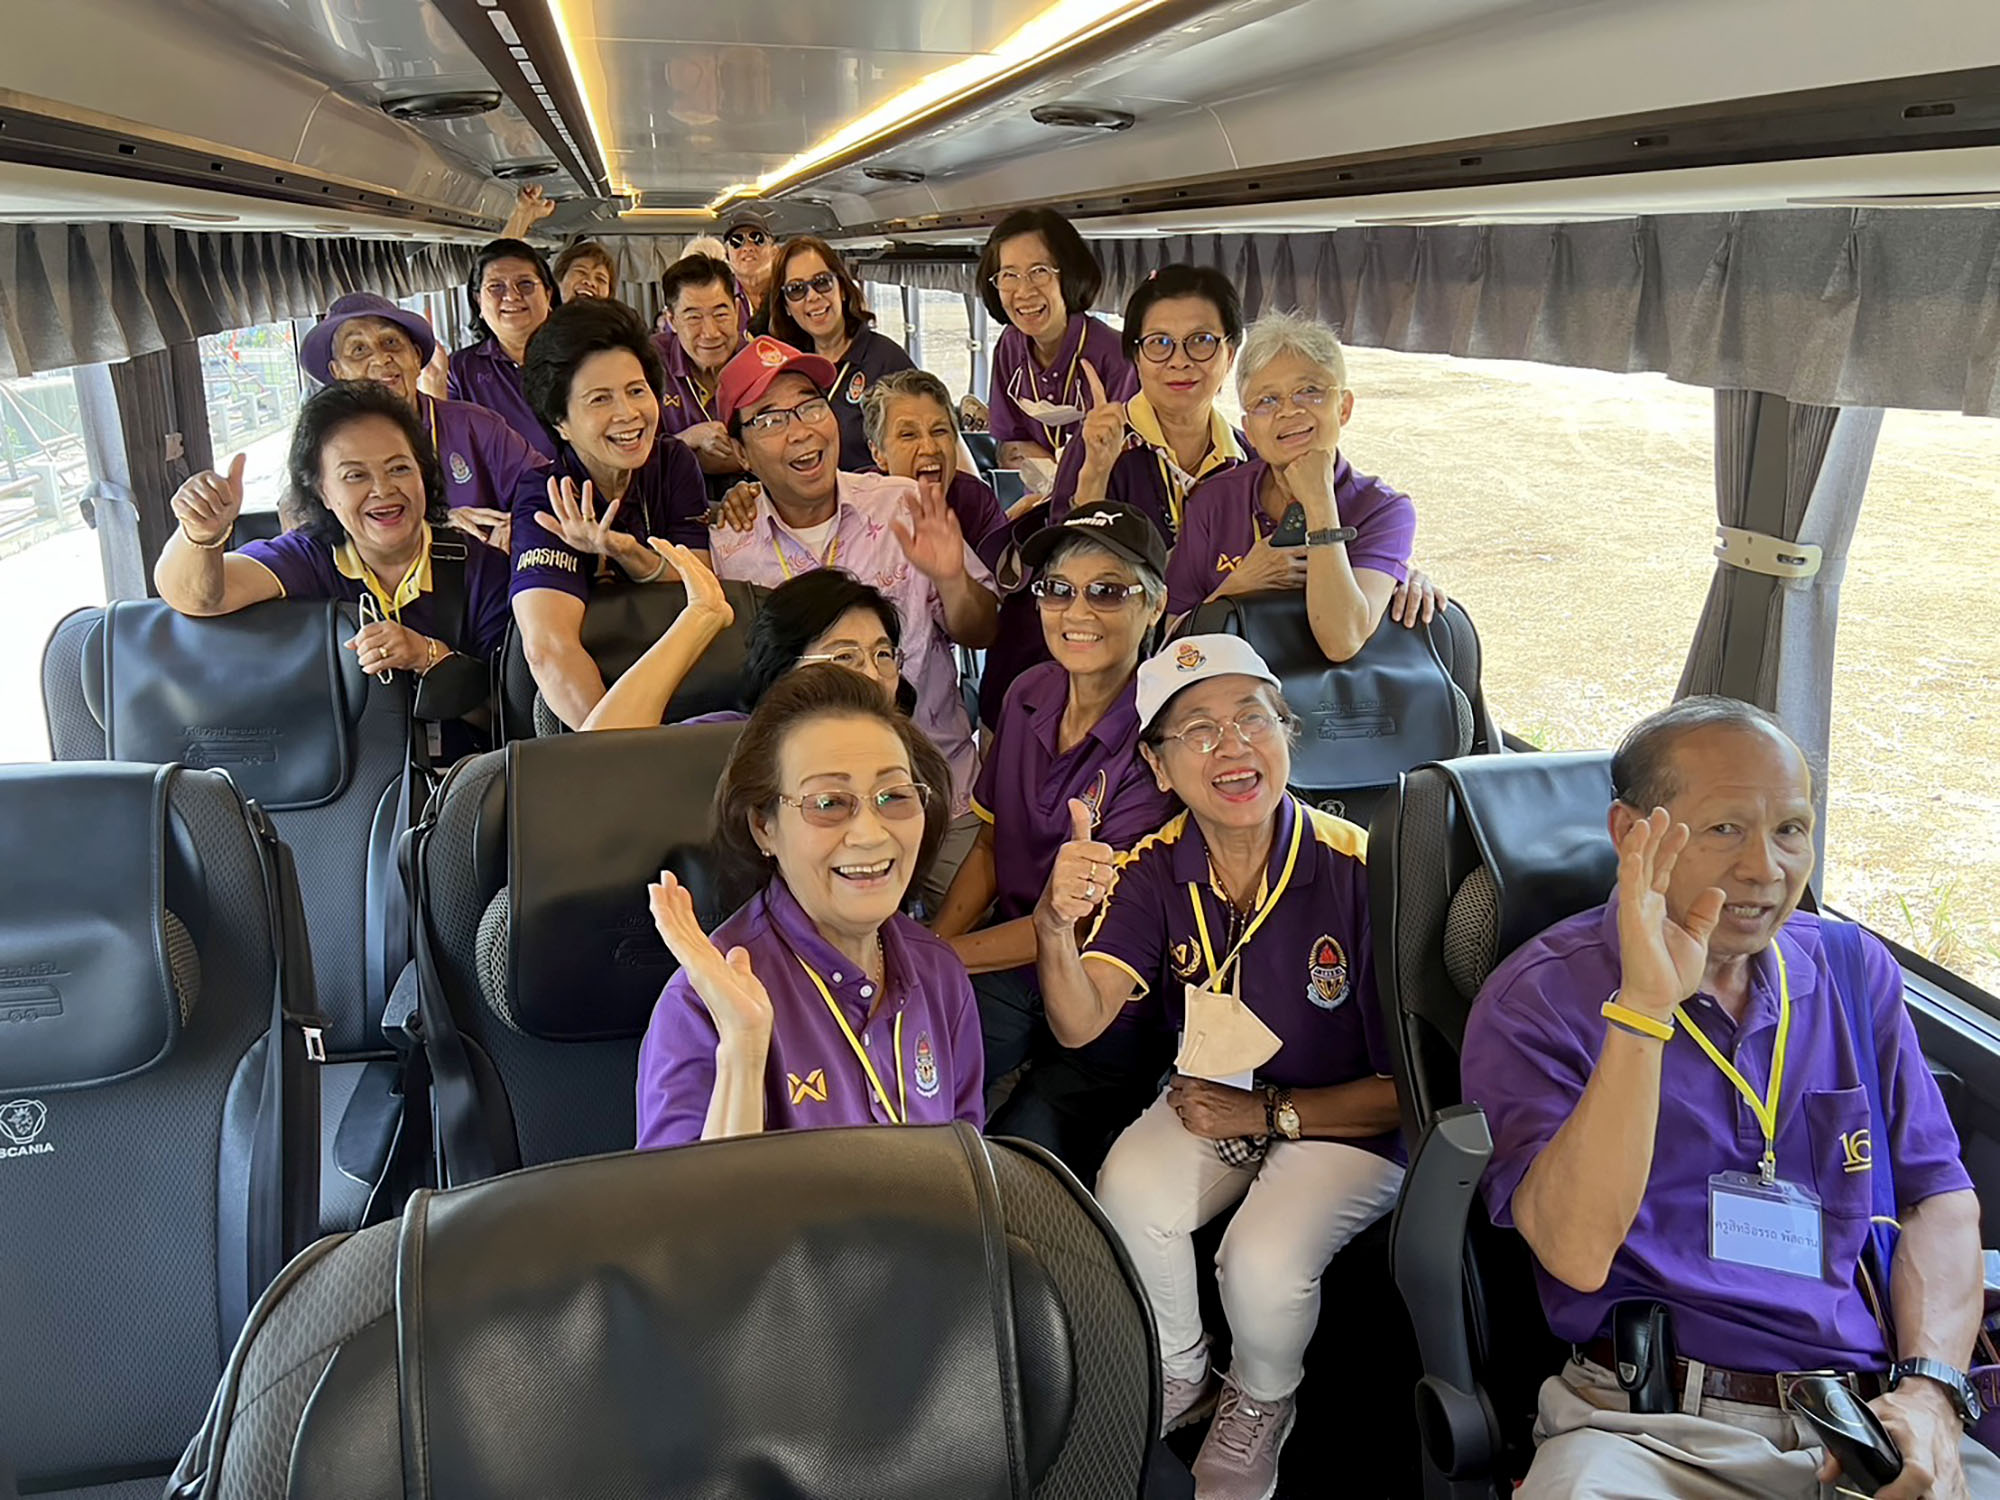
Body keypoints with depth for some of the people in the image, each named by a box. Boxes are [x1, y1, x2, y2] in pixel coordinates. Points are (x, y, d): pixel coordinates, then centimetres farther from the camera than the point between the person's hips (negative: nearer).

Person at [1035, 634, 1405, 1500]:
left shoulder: (1357, 871, -21)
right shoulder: (1152, 873, -9)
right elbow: (1079, 1023, -23)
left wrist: (1272, 1113, -16)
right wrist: (1055, 926, -42)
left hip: (1341, 1124, -3)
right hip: (1206, 1104, 3)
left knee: (1261, 1263, -27)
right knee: (1127, 1196, -25)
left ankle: (1261, 1405, 12)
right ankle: (1176, 1379, 9)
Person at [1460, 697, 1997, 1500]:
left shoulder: (1854, 971, 11)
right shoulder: (1538, 996, -5)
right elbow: (1577, 1251, -16)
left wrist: (1928, 1389, -5)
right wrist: (1643, 1010, -23)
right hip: (1648, 1426, -4)